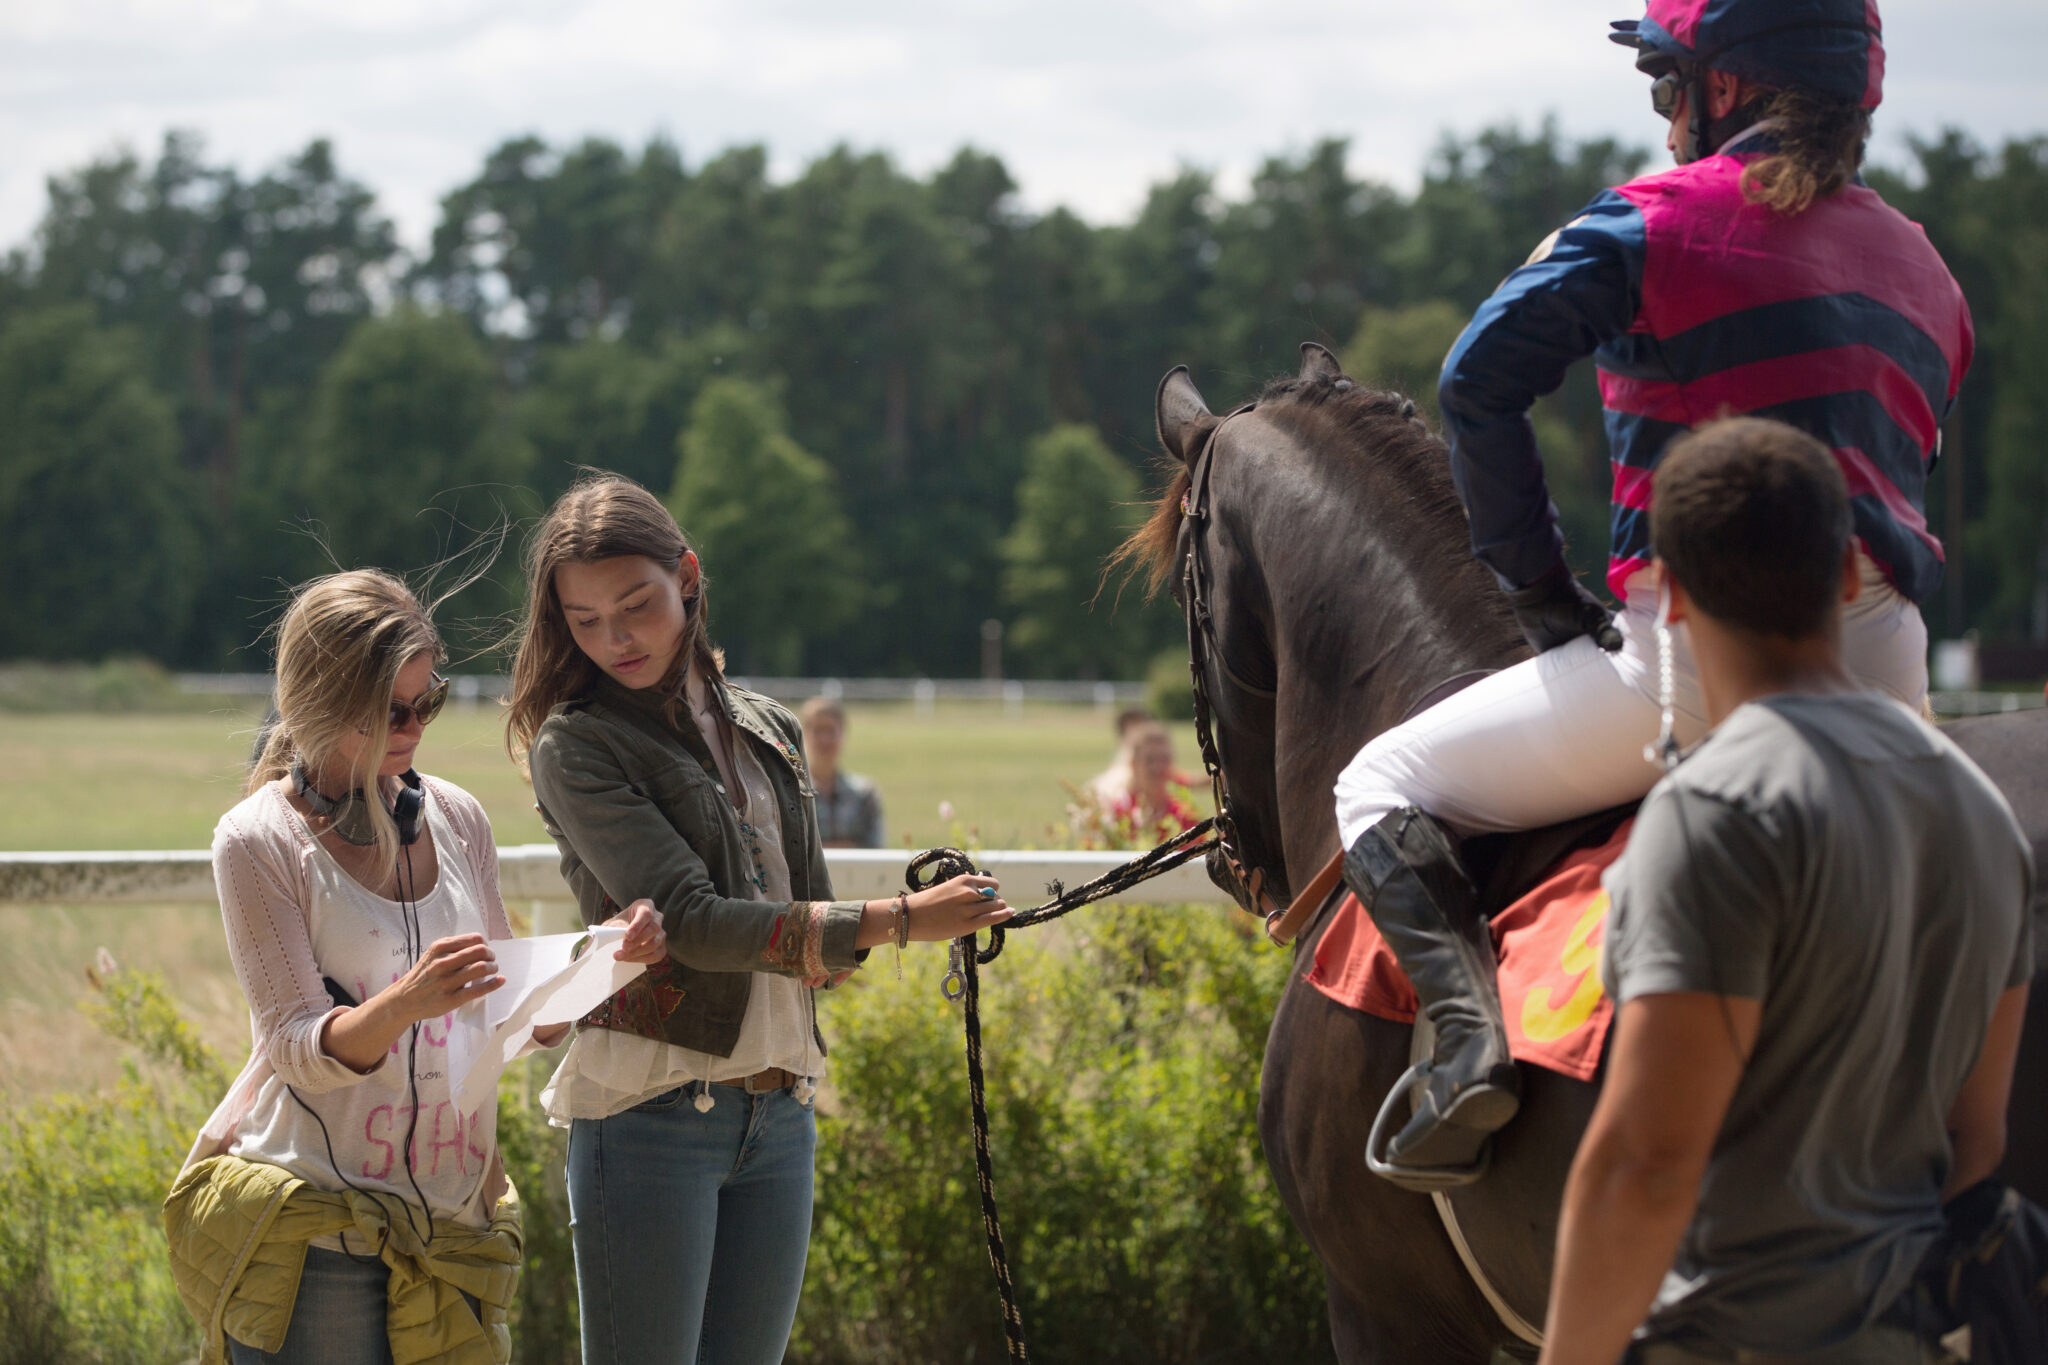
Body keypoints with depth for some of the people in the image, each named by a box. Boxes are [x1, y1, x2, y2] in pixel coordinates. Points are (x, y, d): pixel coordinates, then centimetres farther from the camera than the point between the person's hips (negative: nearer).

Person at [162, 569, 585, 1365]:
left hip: (448, 1224, 5)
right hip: (311, 1227, -4)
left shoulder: (456, 818, 8)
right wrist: (405, 1005, -31)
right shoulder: (259, 841, -6)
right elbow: (298, 1048, -12)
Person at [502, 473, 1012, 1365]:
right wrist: (899, 921, -15)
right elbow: (691, 917, -14)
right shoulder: (576, 745, -3)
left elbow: (821, 941, 15)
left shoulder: (767, 732, 15)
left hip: (779, 1117, 5)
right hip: (650, 1114, -5)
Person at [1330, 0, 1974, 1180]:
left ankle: (1468, 1032, -17)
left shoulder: (1657, 220, 1)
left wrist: (1535, 580, 1)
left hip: (1702, 647, -6)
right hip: (1885, 672, 6)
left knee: (1384, 785, 9)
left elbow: (1482, 380, -8)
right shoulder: (1921, 266, 21)